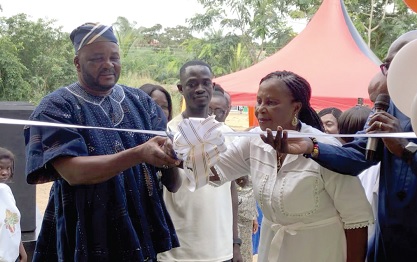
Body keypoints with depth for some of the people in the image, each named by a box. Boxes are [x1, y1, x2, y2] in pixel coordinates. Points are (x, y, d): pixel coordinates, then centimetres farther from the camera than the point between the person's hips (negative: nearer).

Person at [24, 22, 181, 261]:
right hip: (89, 238, -4)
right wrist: (139, 154, -30)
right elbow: (73, 172, -21)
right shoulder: (56, 108, -7)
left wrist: (171, 153, -22)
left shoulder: (140, 101, 5)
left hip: (145, 229, 4)